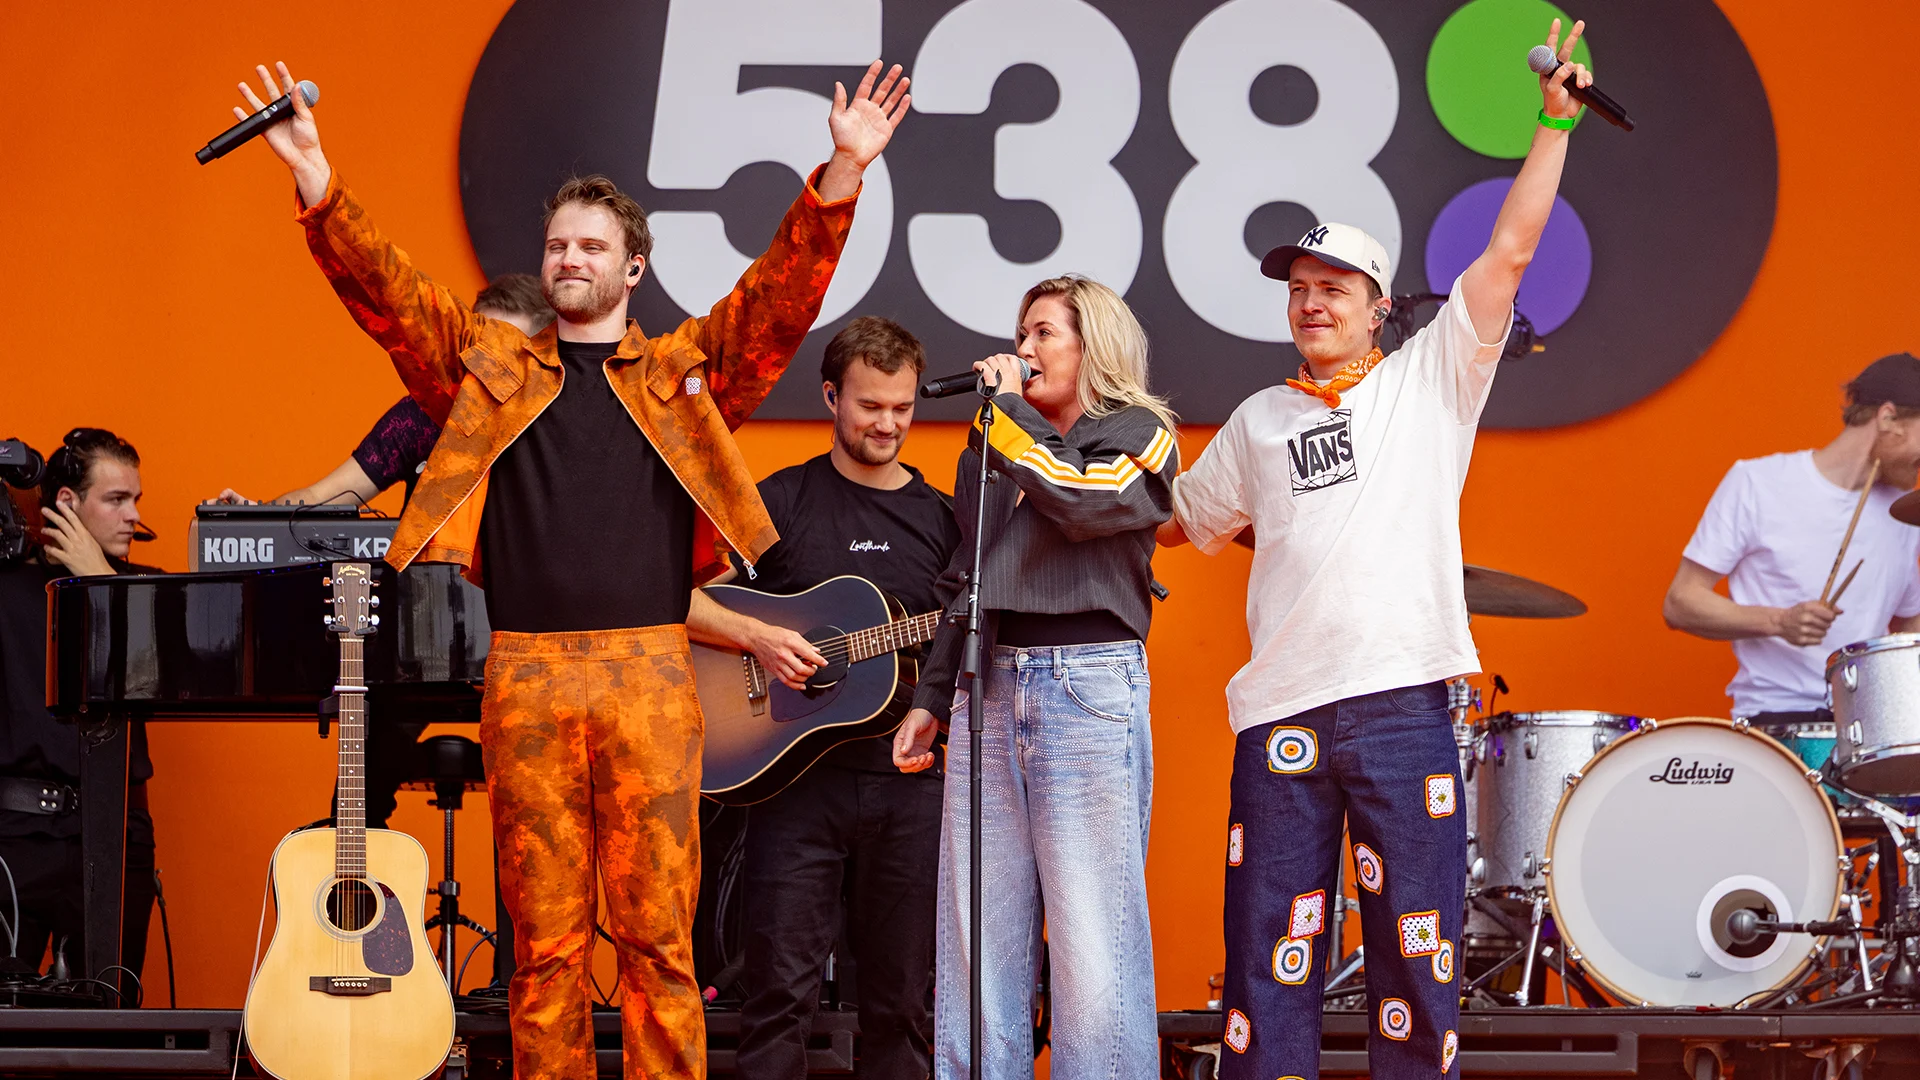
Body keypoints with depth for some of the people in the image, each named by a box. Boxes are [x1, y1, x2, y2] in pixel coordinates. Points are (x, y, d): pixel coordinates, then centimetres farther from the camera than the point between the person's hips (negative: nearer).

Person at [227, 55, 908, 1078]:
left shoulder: (686, 370, 14)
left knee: (657, 932, -3)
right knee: (543, 936, 2)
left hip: (651, 674, -1)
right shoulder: (488, 366, 16)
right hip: (525, 675, 1)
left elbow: (782, 293, 3)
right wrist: (315, 180, -9)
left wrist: (841, 175, -12)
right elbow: (387, 292, 5)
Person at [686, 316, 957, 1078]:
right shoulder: (781, 501, 3)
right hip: (795, 776, -3)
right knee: (782, 991, -7)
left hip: (907, 782, 3)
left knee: (899, 1000, 5)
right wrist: (758, 638, -15)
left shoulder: (941, 519, 12)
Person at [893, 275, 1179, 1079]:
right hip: (987, 684, 6)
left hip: (1089, 687, -5)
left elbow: (1086, 500, -15)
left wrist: (1008, 410, -5)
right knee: (977, 944, 2)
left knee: (1093, 939, -9)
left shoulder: (1139, 435, 5)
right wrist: (931, 698, 18)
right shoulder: (988, 452, 22)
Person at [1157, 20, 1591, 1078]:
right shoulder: (1259, 421, 18)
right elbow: (1181, 520, 31)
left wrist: (1553, 124, -1)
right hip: (1281, 713, 2)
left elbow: (1510, 250, 1)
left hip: (1404, 706, -2)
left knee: (1415, 950, 0)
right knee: (1269, 961, 1)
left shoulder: (1430, 380, 9)